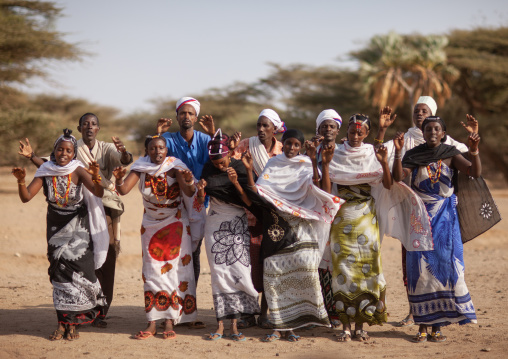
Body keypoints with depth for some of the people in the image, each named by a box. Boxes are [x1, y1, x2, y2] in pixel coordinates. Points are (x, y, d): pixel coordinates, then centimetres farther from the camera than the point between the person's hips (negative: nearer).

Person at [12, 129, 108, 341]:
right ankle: (63, 322, 5)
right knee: (59, 274, 1)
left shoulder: (78, 172, -12)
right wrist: (21, 181, -31)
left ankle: (71, 323, 4)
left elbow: (99, 193, -25)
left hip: (78, 229, -2)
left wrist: (96, 178, -45)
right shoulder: (45, 172, -6)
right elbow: (26, 197, -12)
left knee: (77, 272, -6)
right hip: (56, 229, 2)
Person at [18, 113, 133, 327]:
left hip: (105, 207, 1)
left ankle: (101, 311, 4)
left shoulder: (107, 149, 8)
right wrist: (31, 156, -18)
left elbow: (125, 161, -10)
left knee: (105, 259, -3)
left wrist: (123, 152, -34)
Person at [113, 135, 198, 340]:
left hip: (175, 224, -2)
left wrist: (189, 182, -48)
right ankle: (152, 324, 0)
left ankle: (170, 322, -3)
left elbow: (189, 193, -27)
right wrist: (118, 179, -40)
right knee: (152, 272, 0)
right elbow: (123, 190, -19)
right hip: (151, 225, 2)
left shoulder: (174, 166, -16)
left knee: (173, 269, -5)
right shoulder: (141, 168, -9)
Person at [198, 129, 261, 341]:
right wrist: (200, 190, -19)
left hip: (237, 226, -2)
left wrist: (236, 183, -24)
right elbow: (200, 201, 3)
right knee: (219, 273, -3)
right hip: (215, 225, 2)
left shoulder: (240, 169, -6)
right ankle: (220, 324, -2)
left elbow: (249, 202, -10)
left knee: (239, 271, -9)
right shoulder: (208, 170, 2)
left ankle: (234, 325, -5)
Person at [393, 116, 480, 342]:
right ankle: (422, 324, 2)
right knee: (420, 267, -4)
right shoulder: (413, 155, 2)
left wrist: (474, 152, -28)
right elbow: (398, 177, -14)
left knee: (445, 265, -4)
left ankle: (438, 325, 3)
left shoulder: (450, 154, 1)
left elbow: (475, 172, -11)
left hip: (444, 216, 0)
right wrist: (398, 153, -25)